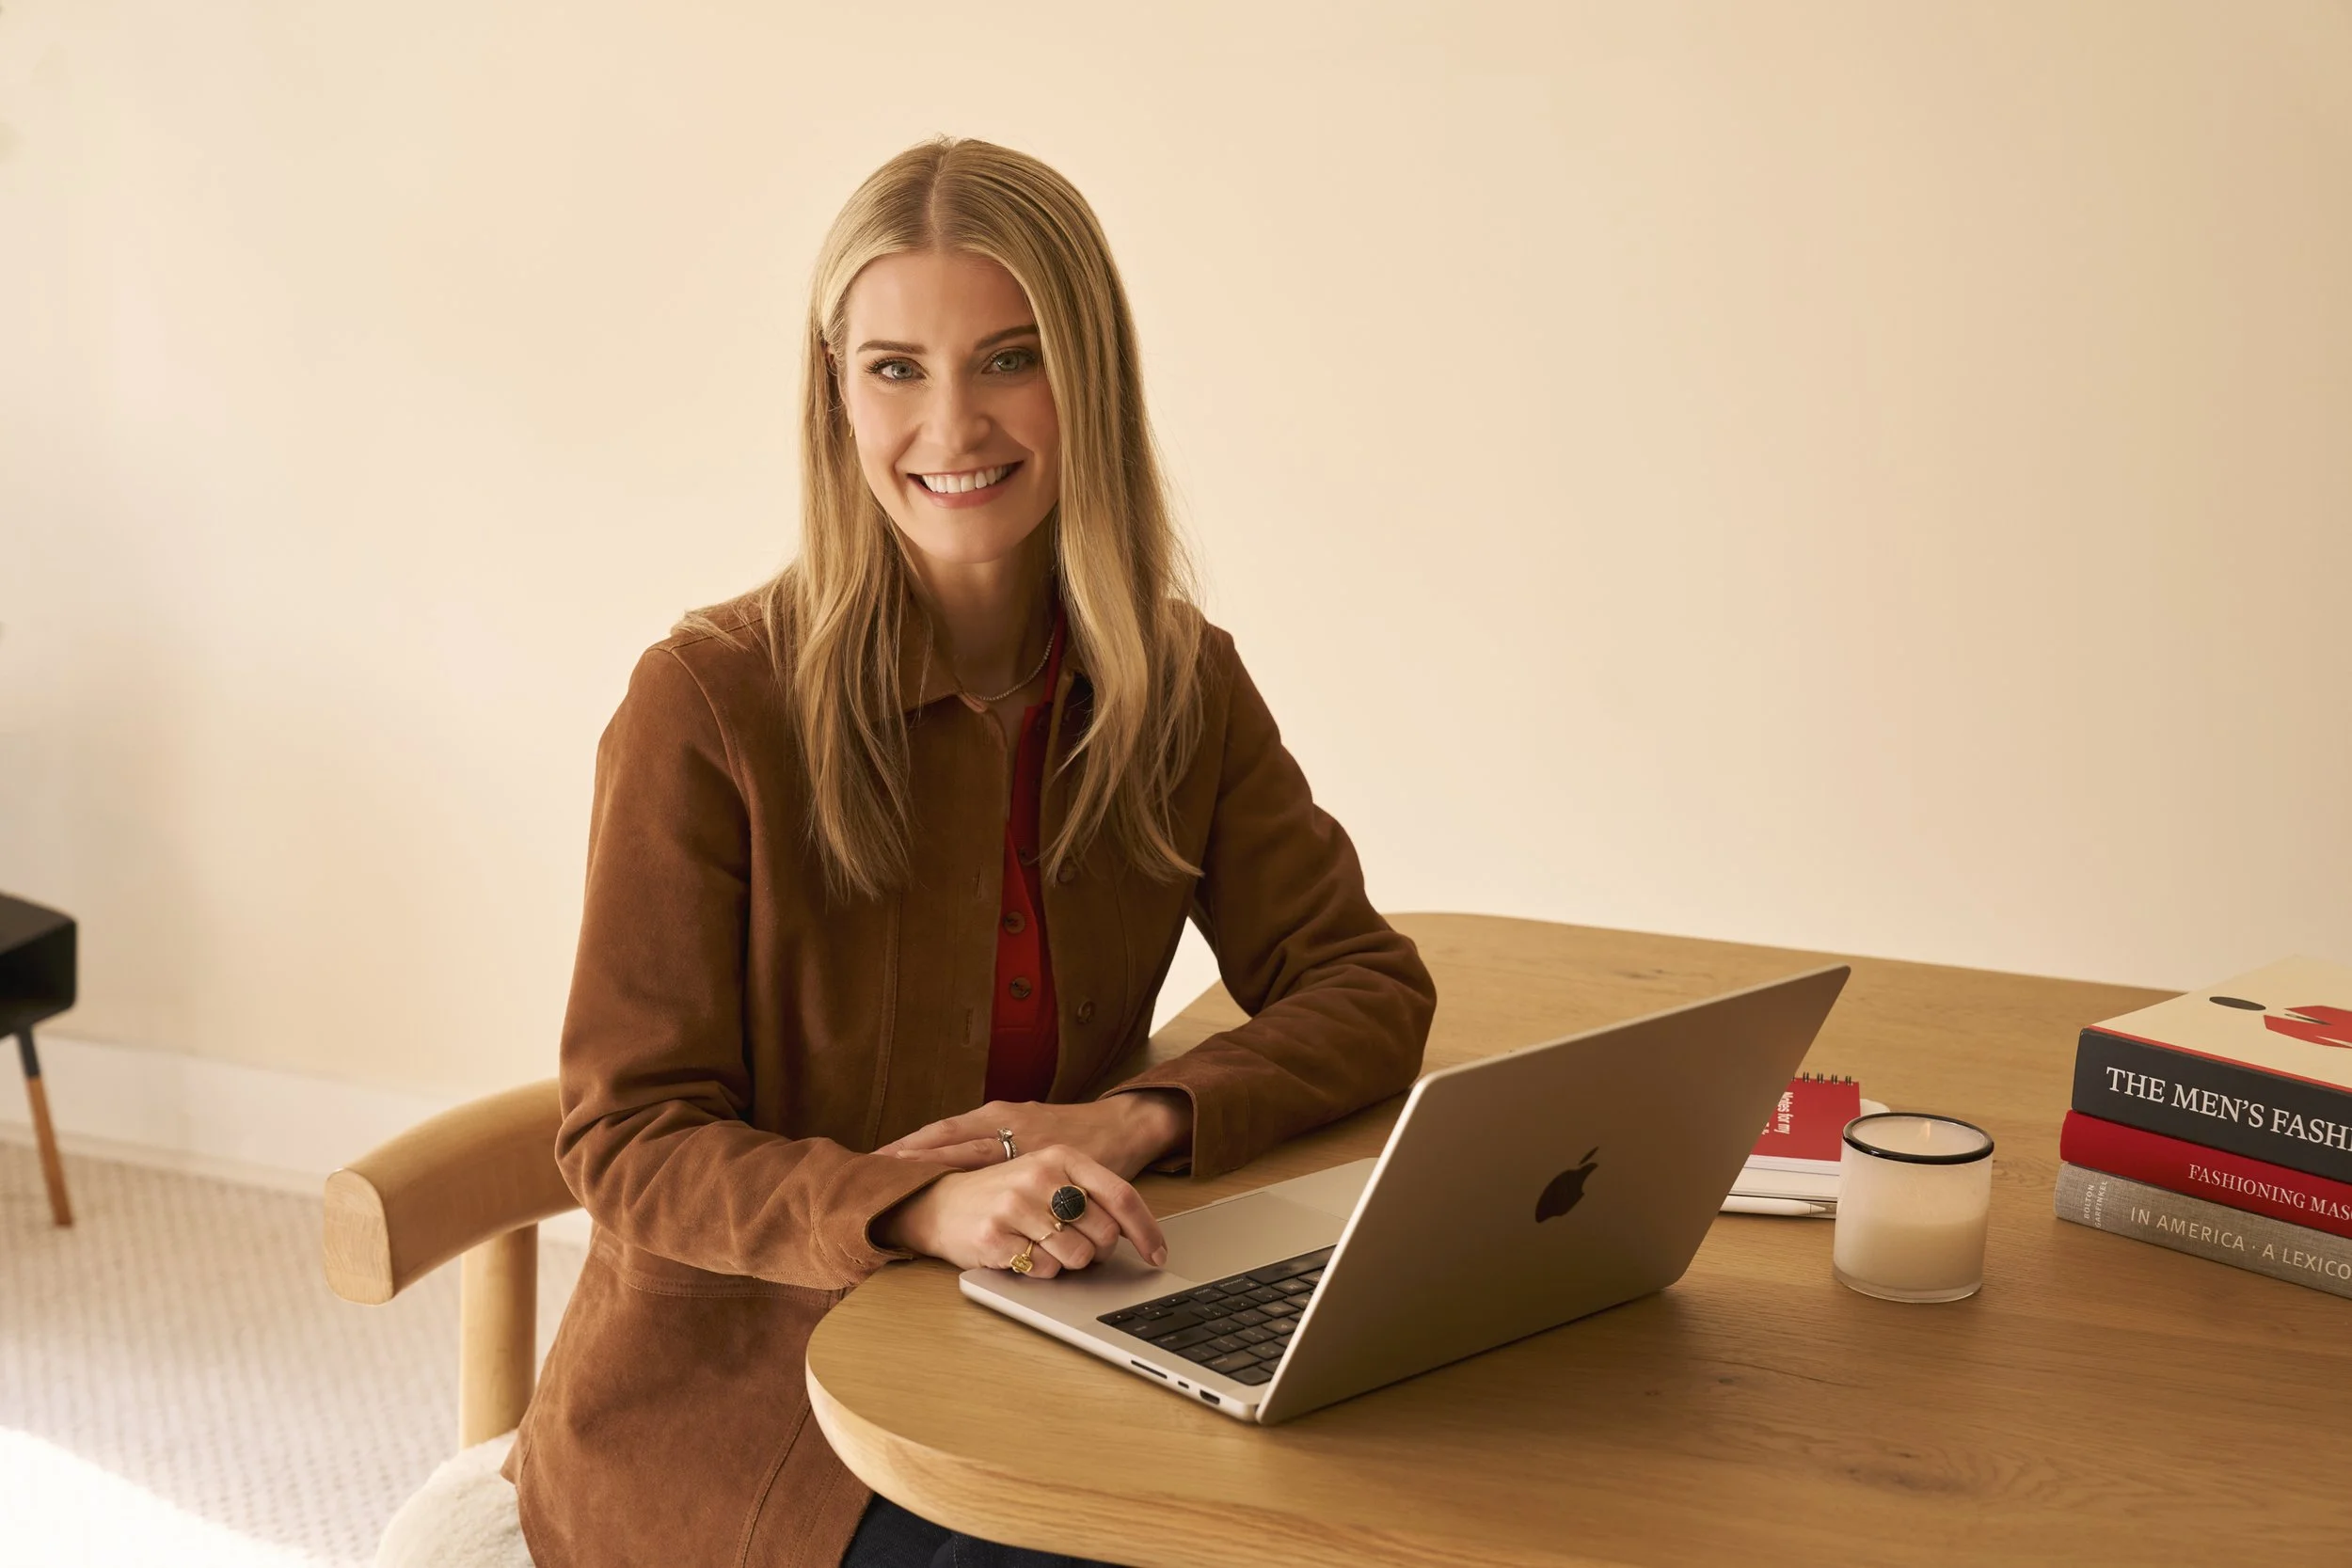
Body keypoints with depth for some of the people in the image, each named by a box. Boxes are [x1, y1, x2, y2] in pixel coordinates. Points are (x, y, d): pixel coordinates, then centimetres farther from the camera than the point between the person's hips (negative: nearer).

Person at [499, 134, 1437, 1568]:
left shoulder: (1179, 684, 2)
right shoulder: (709, 702, -12)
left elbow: (1367, 988, 3)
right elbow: (633, 1147, -12)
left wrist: (1135, 1118, -17)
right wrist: (924, 1207, -31)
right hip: (734, 1397, -4)